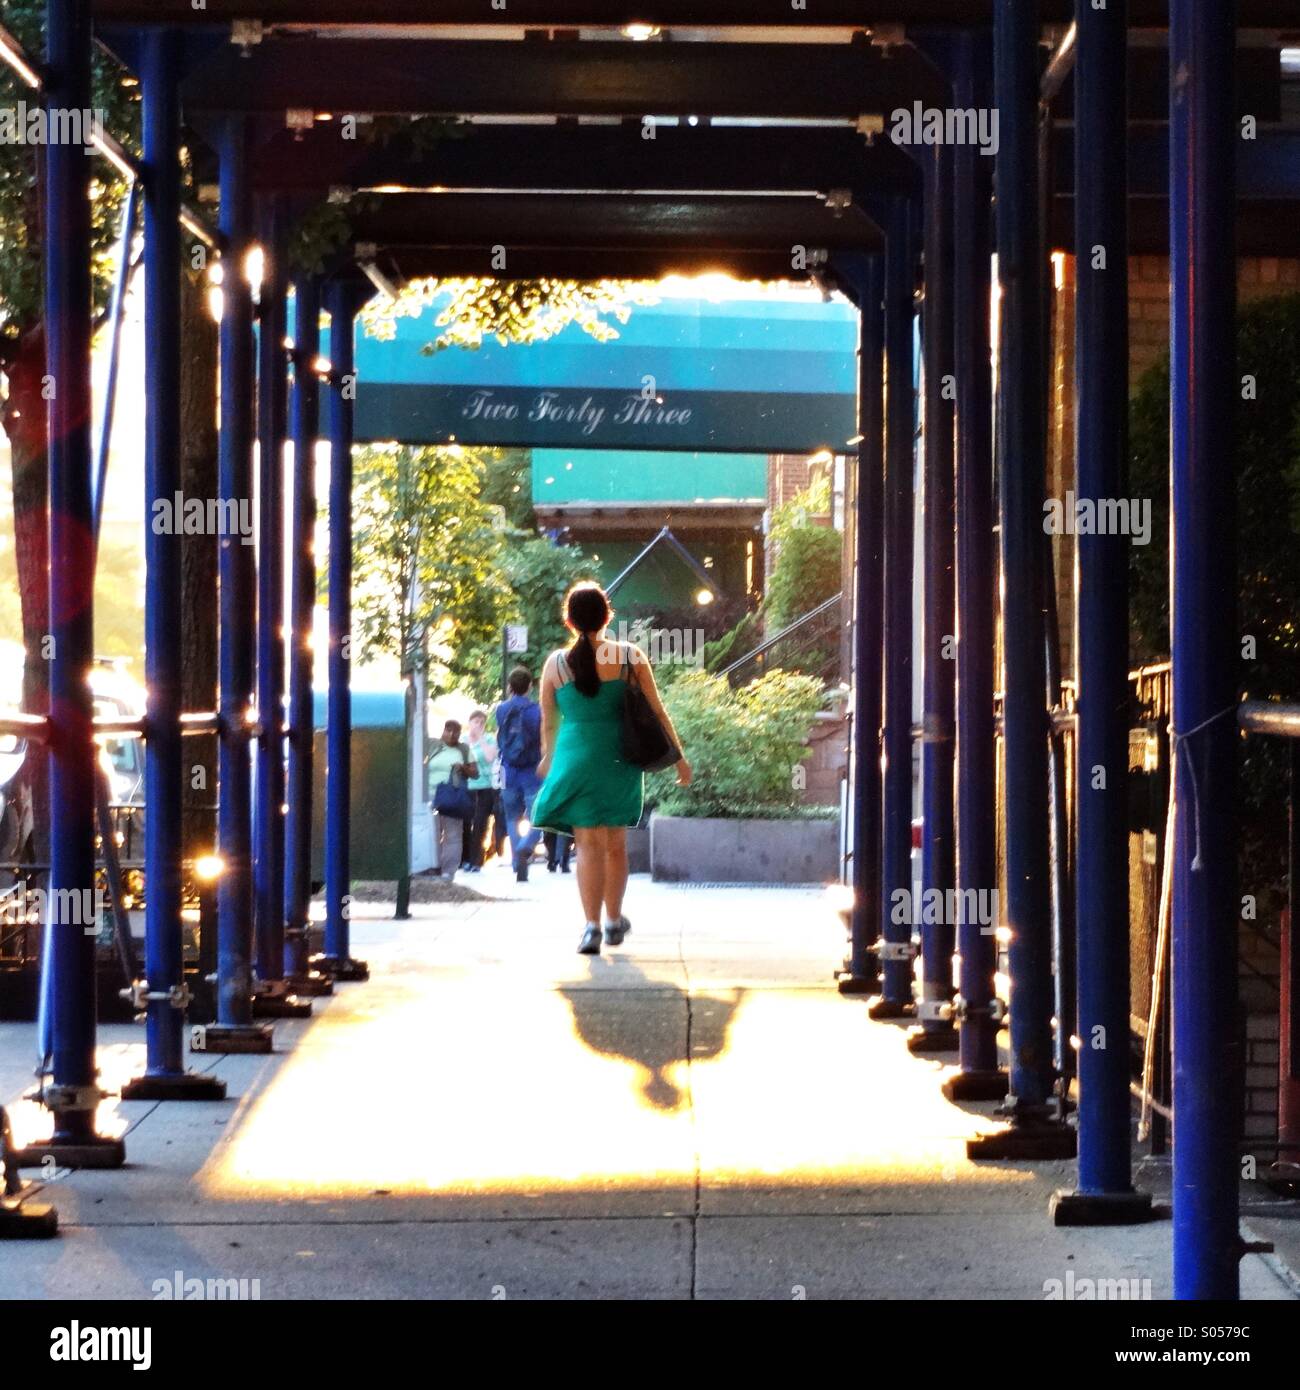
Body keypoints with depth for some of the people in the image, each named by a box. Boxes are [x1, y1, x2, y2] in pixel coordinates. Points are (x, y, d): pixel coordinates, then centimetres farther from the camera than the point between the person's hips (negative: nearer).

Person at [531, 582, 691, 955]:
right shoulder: (631, 657, -3)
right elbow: (657, 712, 0)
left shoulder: (556, 663, -1)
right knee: (615, 843, 16)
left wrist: (549, 757, 26)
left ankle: (592, 926, -13)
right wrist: (679, 756, 9)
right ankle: (614, 921, 28)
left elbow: (548, 721, 9)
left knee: (589, 845, 0)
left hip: (575, 757, -1)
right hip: (620, 758, 1)